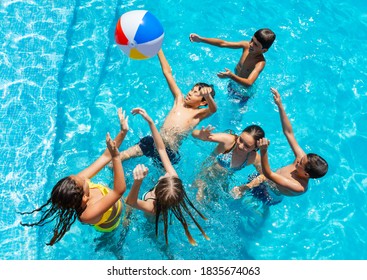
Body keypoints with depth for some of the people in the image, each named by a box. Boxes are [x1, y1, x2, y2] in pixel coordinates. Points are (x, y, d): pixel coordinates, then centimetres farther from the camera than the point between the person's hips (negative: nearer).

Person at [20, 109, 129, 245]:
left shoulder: (79, 181, -35)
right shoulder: (89, 214, -51)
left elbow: (105, 156, -31)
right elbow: (120, 190, -59)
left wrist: (123, 132, -40)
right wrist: (116, 156, -66)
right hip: (110, 224, -3)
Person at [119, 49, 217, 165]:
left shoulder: (199, 114, -2)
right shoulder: (179, 99, 8)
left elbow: (213, 109, -25)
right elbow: (167, 72, 7)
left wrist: (208, 95, -48)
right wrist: (158, 48, 7)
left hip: (170, 152, -3)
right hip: (153, 141, 4)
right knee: (121, 157, -1)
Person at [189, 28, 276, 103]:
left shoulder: (260, 62, -37)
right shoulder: (246, 45, -23)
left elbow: (249, 83, -50)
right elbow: (223, 43, -24)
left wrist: (231, 76, -68)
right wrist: (201, 39, -32)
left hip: (244, 89, -5)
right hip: (234, 81, 5)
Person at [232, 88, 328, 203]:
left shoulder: (298, 187, -42)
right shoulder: (304, 159, -25)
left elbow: (268, 174, -49)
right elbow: (288, 132, -24)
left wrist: (263, 150, -65)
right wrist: (280, 105, -33)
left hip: (270, 195, -5)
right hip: (270, 181, 5)